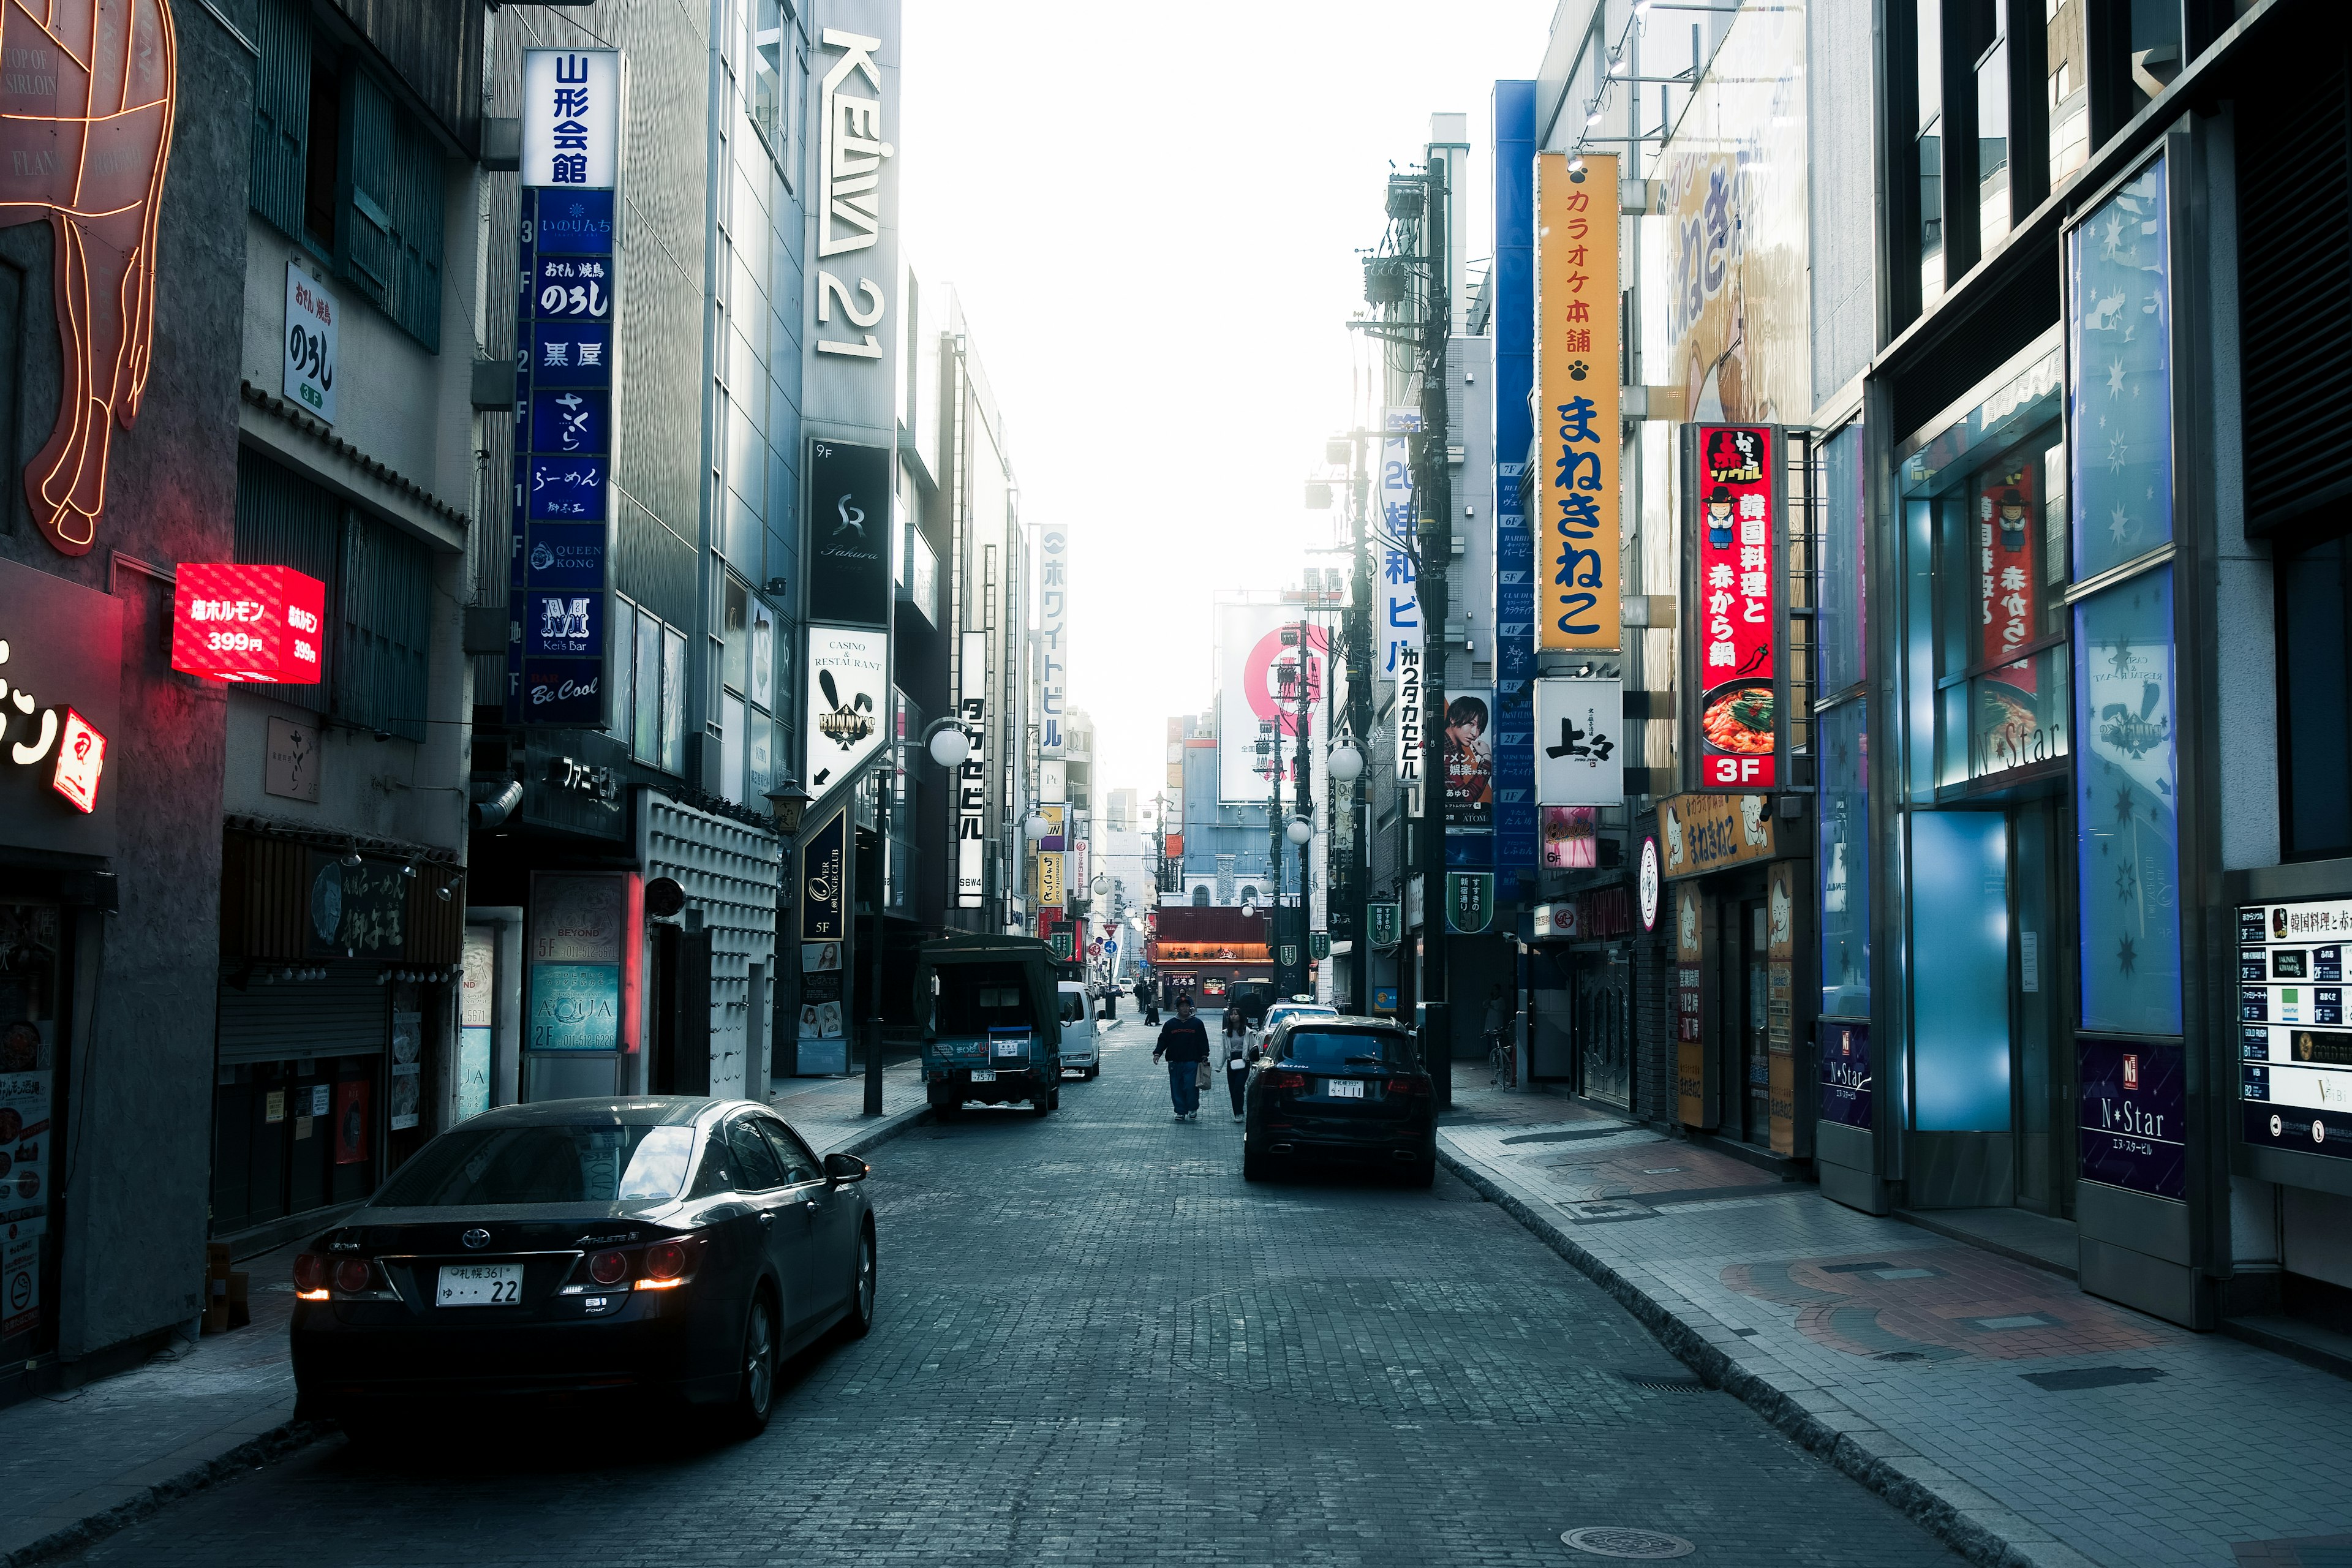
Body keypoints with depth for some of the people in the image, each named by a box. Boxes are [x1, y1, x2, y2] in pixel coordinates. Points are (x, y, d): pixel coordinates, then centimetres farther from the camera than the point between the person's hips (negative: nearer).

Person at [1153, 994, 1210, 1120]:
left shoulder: (1197, 1023, 5)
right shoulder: (1171, 1024, 8)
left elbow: (1203, 1042, 6)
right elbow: (1163, 1041, 10)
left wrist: (1204, 1057, -3)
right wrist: (1157, 1053, -4)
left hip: (1192, 1062, -2)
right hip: (1175, 1062, 2)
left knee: (1191, 1086, -9)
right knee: (1177, 1088, 3)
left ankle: (1193, 1109, 10)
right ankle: (1181, 1111, 13)